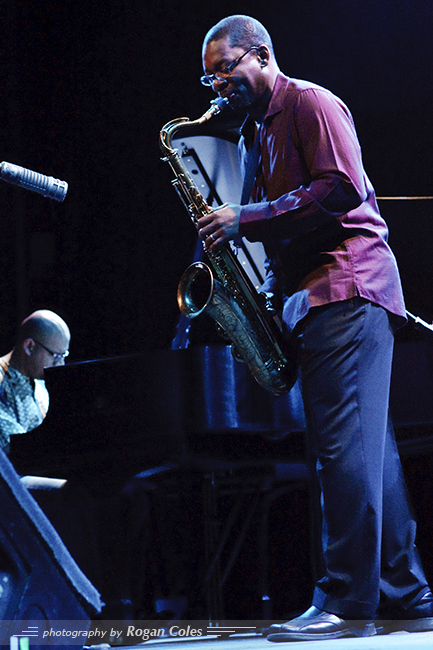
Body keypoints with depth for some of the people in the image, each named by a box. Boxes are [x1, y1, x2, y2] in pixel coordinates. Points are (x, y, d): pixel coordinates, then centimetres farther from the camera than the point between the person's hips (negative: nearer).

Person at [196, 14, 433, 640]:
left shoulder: (311, 104, -3)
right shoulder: (254, 136, 25)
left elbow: (341, 189, -16)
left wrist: (246, 219, -15)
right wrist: (268, 294, 10)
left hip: (348, 288, -10)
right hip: (308, 300, 10)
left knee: (346, 448, -14)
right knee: (367, 454, 8)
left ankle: (347, 603, -16)